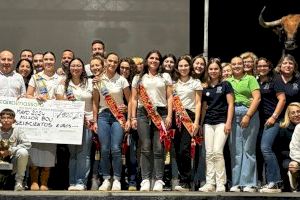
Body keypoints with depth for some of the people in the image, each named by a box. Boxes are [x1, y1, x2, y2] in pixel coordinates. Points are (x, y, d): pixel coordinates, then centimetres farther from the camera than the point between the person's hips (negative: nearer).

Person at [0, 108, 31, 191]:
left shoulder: (17, 131, -5)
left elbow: (27, 144, -15)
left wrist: (10, 151, -22)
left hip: (13, 163, -1)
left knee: (23, 152, -31)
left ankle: (19, 181, -14)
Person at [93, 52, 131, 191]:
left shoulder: (122, 80, 2)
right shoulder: (99, 80, 6)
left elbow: (129, 101, 5)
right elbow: (95, 102, 10)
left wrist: (128, 119, -3)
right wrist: (95, 121, 5)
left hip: (118, 116, -2)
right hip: (103, 115, 2)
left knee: (115, 148, -10)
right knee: (104, 149, -1)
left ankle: (117, 180, 0)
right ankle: (106, 179, 8)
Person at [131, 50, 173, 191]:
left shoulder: (165, 77, 15)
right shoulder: (138, 78, 16)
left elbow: (169, 97, 9)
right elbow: (134, 99, 12)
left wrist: (169, 116, -1)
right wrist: (133, 117, 3)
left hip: (160, 113, 0)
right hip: (143, 113, 0)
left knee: (159, 148, -6)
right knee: (145, 148, -3)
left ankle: (159, 180, -3)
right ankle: (145, 180, -1)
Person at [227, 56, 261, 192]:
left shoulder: (250, 79, 6)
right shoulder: (227, 81, 16)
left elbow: (257, 98, -3)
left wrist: (248, 116, -11)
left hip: (249, 115, -3)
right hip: (233, 116, 3)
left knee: (248, 149, -2)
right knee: (235, 150, 2)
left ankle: (249, 183, 0)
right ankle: (236, 183, 6)